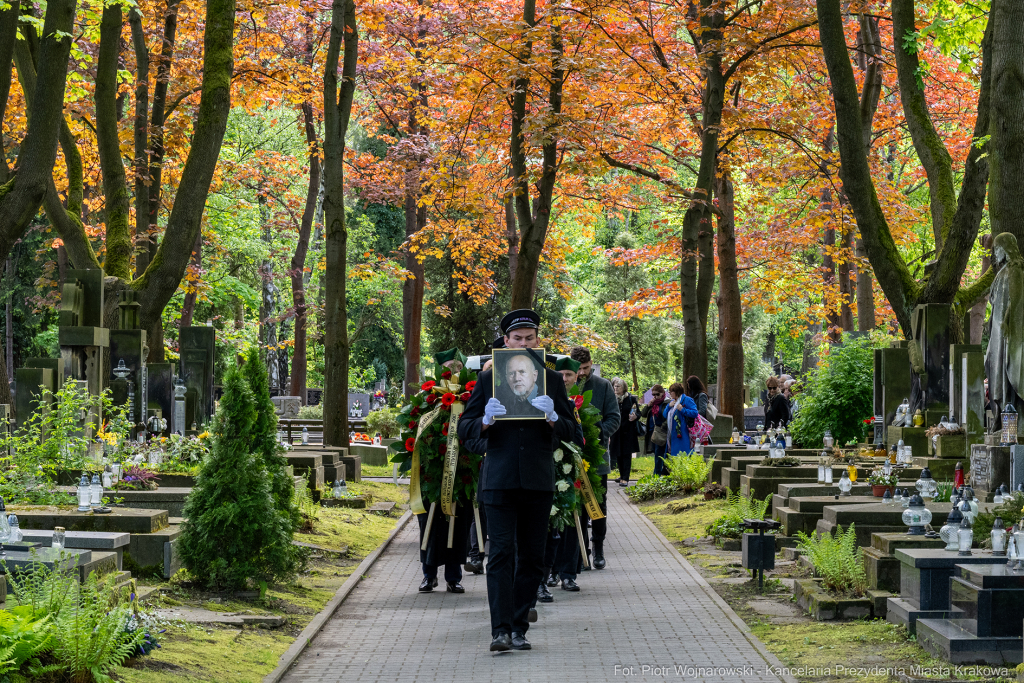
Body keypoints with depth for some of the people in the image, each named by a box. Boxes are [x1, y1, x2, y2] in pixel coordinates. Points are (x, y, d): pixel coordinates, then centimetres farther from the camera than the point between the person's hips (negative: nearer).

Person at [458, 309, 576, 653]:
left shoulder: (552, 380, 9)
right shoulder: (487, 380, 7)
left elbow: (571, 430, 6)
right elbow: (464, 429, 5)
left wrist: (552, 418, -15)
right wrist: (485, 421, -16)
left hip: (538, 481, 2)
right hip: (499, 479, -2)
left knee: (532, 557, 5)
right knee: (501, 554, -10)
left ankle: (519, 628, 15)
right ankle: (501, 630, -13)